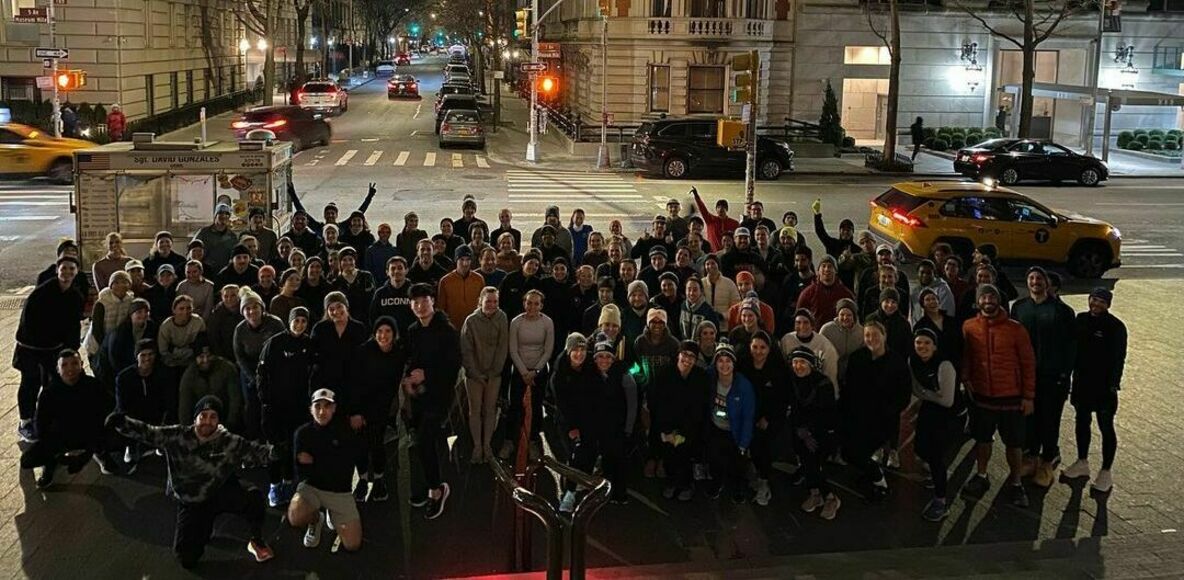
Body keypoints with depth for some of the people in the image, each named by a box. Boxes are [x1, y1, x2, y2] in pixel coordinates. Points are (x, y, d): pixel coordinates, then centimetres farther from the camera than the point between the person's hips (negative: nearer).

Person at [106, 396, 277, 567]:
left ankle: (257, 541, -4)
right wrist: (122, 422, -32)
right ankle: (205, 529, 30)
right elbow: (147, 433, -16)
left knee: (253, 497, -33)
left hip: (222, 492, -1)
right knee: (187, 558, -5)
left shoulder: (229, 442, -13)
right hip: (191, 503, 1)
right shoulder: (177, 436, -14)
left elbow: (255, 452, -14)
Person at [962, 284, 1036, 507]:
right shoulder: (969, 327, -3)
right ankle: (981, 476, 35)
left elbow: (1028, 363, -5)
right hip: (981, 396, 2)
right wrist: (965, 377, -4)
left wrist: (1028, 396, -6)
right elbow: (964, 355, 12)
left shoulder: (1015, 329, -9)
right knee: (982, 438, 16)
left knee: (1014, 442, 8)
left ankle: (1016, 483, 24)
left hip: (1011, 398, -2)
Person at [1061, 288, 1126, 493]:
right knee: (1081, 422, 16)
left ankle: (1106, 472, 15)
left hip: (1103, 386, -5)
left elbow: (1118, 360, -11)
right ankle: (1082, 463, 32)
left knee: (1106, 428, 5)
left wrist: (1113, 386, -14)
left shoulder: (1116, 327, -13)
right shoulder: (1081, 320, 2)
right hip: (1081, 382, 5)